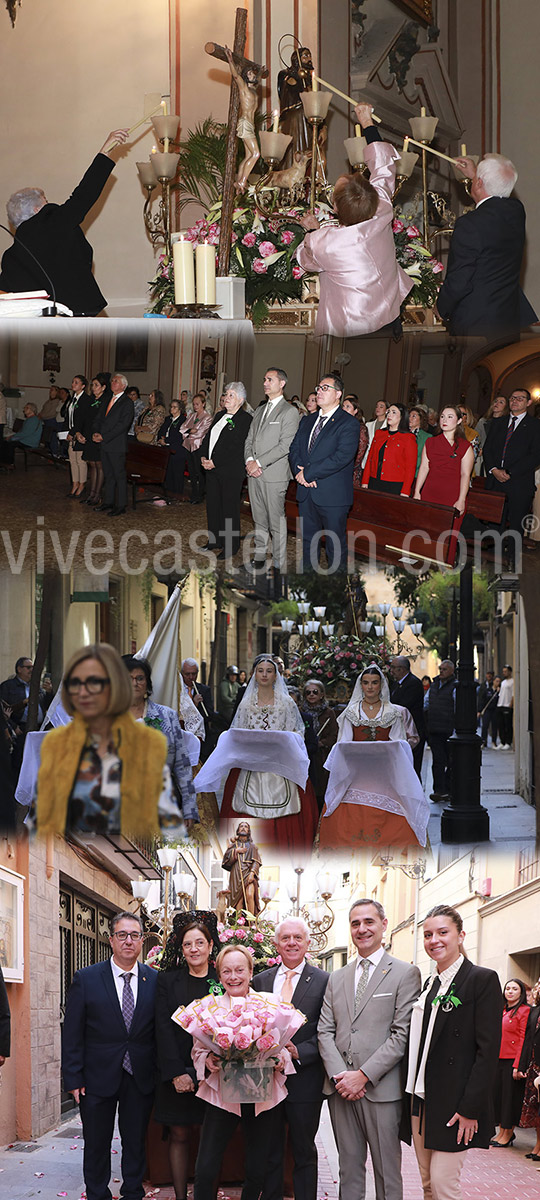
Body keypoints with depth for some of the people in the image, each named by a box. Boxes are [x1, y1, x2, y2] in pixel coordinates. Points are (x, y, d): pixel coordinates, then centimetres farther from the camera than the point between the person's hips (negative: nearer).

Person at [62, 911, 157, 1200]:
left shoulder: (155, 980, 3)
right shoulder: (86, 979, -3)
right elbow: (71, 1033, -3)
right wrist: (73, 1078, -8)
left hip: (140, 1078, 1)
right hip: (98, 1078, -1)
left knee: (136, 1143, 11)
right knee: (96, 1145, 8)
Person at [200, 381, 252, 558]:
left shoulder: (245, 419, -11)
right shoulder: (219, 416, 15)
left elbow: (236, 447, -17)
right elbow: (208, 438, 17)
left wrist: (215, 462, -18)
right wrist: (204, 457, -1)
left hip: (231, 472, -8)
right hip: (212, 469, 8)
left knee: (229, 507, -1)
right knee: (212, 504, 12)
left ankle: (231, 545, 8)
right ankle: (215, 541, 24)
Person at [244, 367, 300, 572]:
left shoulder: (290, 412, -6)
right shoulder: (260, 410, 18)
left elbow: (285, 446, -14)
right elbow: (249, 439, 17)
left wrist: (259, 462, -15)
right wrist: (249, 460, -3)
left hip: (274, 475, -7)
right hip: (254, 473, 7)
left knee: (276, 521, -4)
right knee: (259, 519, 13)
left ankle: (280, 564, 0)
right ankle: (259, 556, 21)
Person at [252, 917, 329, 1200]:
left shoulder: (324, 981, -2)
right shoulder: (261, 981, 10)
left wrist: (299, 1052, -17)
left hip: (304, 1079, -3)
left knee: (304, 1152, 7)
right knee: (269, 1152, 10)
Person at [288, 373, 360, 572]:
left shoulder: (349, 423, -8)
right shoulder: (307, 421, 16)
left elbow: (342, 456, -19)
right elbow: (294, 449, 12)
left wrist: (308, 473, -18)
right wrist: (300, 471, -10)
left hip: (332, 495, -7)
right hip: (306, 494, 7)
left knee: (336, 546, -1)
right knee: (308, 541, 13)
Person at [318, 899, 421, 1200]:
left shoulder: (406, 974, -1)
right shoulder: (337, 978, 16)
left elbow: (402, 1035, -8)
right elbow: (325, 1031, 10)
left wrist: (363, 1075, -14)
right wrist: (339, 1075, -7)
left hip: (381, 1090, -5)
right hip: (341, 1088, 5)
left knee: (387, 1173, -1)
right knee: (349, 1169, 9)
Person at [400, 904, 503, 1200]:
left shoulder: (482, 980, -7)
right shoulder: (430, 984, 15)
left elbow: (488, 1050, -13)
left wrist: (470, 1109, -18)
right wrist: (409, 1095, 6)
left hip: (453, 1104, -7)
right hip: (420, 1099, 7)